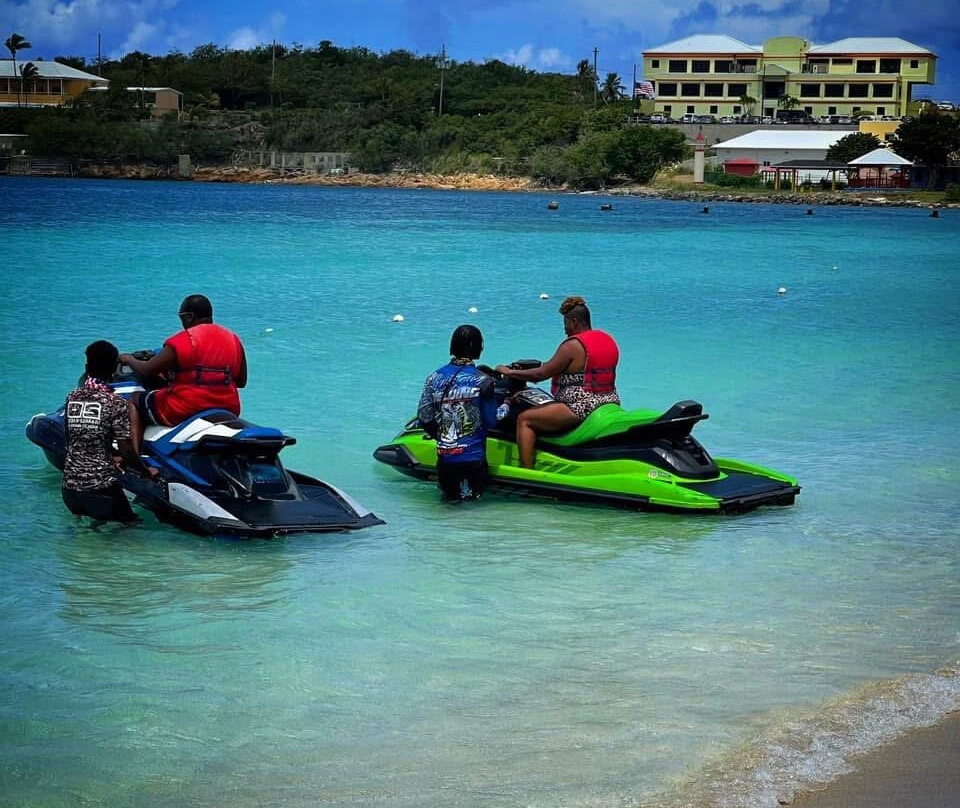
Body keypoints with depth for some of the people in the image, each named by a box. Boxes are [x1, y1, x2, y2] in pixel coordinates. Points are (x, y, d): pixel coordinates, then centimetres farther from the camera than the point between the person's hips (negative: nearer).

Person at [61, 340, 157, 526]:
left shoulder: (72, 398, 5)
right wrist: (147, 472, 6)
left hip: (70, 485, 5)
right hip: (101, 486, -5)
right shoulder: (115, 403, -10)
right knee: (130, 525, 7)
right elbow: (126, 452, -11)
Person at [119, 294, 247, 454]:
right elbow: (241, 381, 15)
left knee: (135, 400, 14)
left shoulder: (183, 340, -11)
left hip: (186, 410, -6)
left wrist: (128, 359, 13)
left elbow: (146, 371, -7)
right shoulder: (234, 339, 8)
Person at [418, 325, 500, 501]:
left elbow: (424, 419, 1)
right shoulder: (482, 380, -9)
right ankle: (467, 489, -8)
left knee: (449, 493, 21)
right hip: (473, 458, -3)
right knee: (473, 493, 15)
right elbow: (491, 420, -8)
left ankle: (451, 491, -2)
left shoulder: (433, 378, 0)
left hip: (444, 457, 3)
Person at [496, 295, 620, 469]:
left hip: (581, 408, -10)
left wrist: (510, 372, 0)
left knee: (524, 419, -4)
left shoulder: (573, 345, -14)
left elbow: (542, 374, -12)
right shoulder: (608, 339, 11)